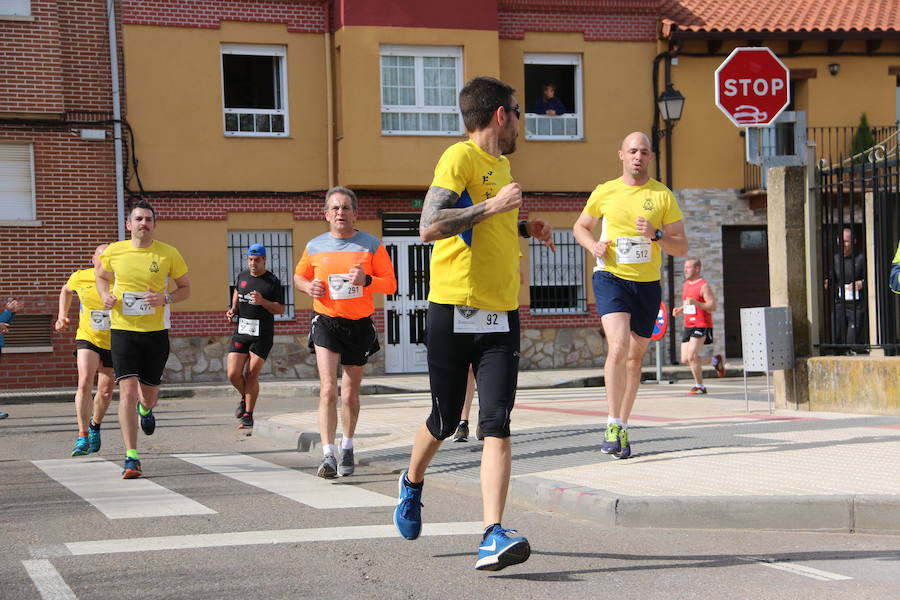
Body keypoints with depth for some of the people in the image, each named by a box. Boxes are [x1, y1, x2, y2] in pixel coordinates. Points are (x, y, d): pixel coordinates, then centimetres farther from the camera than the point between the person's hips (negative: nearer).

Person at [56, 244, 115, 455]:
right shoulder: (80, 277, -10)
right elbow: (66, 290, 15)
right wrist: (62, 316, 8)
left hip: (114, 343, 1)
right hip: (87, 339, 0)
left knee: (106, 392, 11)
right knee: (85, 383, -22)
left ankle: (95, 426, 40)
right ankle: (82, 436, -21)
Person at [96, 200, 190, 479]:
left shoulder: (169, 254, -3)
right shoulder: (113, 252, 0)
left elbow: (185, 288, 7)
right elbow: (102, 276, 20)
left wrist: (166, 299, -13)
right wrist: (105, 296, -1)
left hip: (156, 331, 1)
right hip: (123, 329, -1)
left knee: (149, 393, 11)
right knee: (127, 390, -14)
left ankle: (146, 409, 52)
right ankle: (131, 458, -13)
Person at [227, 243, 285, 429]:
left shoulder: (272, 282, -5)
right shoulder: (241, 277, 8)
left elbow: (281, 310, -5)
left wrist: (262, 301, -21)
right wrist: (233, 309, 12)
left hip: (262, 335, -4)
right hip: (241, 331, 4)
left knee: (251, 375, -6)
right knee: (233, 374, -4)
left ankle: (248, 416, 5)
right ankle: (244, 398, 27)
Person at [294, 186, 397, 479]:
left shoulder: (371, 245, -2)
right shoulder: (315, 246, 3)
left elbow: (390, 284, -2)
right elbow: (299, 276, 19)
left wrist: (367, 280, -22)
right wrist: (308, 287, -4)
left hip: (359, 324, 1)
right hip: (326, 322, 0)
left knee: (350, 394, 11)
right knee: (328, 389, -17)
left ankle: (347, 448, 34)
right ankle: (328, 456, -20)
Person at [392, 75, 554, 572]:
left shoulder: (501, 164, 18)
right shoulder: (460, 157, -8)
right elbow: (430, 227, -20)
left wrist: (525, 227, 19)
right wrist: (493, 207, -21)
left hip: (501, 314, 6)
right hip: (454, 311, -6)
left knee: (497, 424, -8)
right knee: (445, 421, 10)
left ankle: (493, 535, -14)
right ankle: (412, 483, 40)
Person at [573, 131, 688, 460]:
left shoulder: (663, 196, 2)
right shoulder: (605, 192, 2)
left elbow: (682, 247, 2)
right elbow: (580, 226, 18)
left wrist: (656, 235, -17)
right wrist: (593, 245, -4)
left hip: (648, 284, 2)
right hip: (611, 277, -2)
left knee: (635, 357, 10)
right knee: (618, 346, -22)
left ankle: (622, 427, 23)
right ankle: (613, 425, -17)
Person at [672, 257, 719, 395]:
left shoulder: (704, 286, -10)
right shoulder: (686, 284, 15)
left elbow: (713, 307, -16)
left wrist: (696, 303, -29)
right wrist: (680, 309, 11)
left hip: (701, 326, -8)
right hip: (688, 326, 8)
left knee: (691, 356, -18)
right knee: (685, 359, 5)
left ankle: (699, 386, -6)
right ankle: (714, 360, 26)